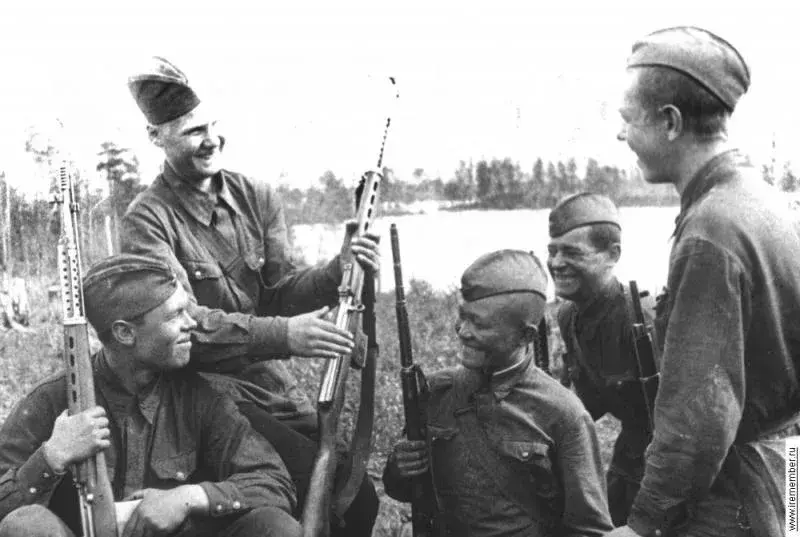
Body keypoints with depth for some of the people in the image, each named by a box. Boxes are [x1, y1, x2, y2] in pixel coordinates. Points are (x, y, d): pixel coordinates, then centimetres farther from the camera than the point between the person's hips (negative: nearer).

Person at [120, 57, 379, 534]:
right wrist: (283, 335, -35)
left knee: (360, 497, 3)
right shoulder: (146, 222, -12)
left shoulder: (256, 197, 6)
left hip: (273, 381, 6)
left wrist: (338, 273, -17)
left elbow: (278, 291, 3)